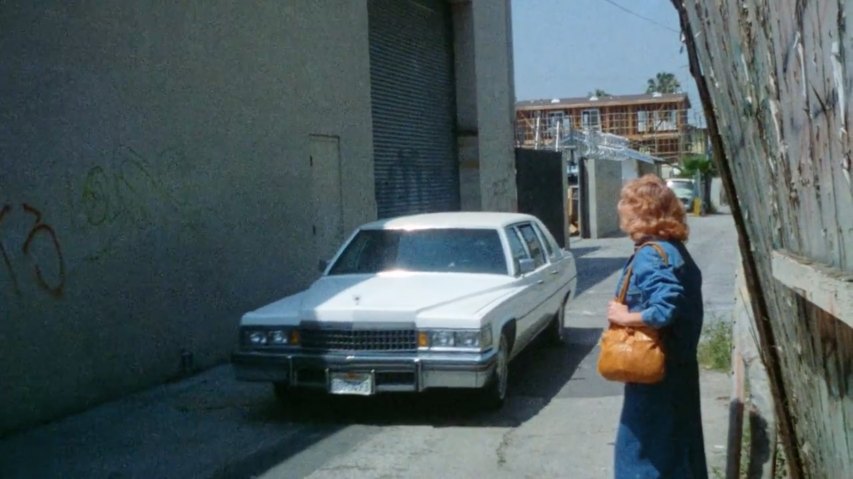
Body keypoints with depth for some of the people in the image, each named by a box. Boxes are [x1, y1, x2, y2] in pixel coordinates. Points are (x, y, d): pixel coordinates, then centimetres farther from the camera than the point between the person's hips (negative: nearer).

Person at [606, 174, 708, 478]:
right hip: (677, 365, 9)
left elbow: (666, 309, -32)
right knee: (678, 445, 19)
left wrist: (623, 317, -19)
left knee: (647, 451, 2)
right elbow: (679, 301, 11)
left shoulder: (649, 256, -21)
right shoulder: (676, 249, 7)